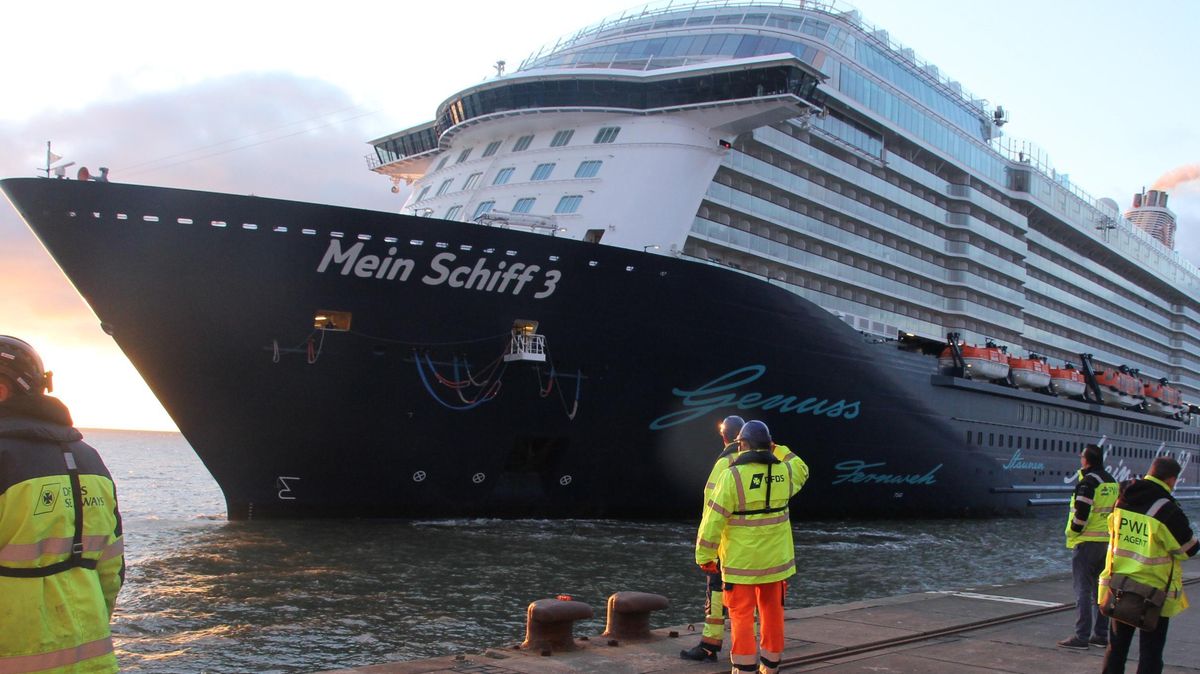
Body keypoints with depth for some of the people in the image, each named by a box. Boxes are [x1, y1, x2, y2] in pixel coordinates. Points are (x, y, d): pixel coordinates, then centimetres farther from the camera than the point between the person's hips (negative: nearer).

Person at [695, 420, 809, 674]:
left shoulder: (733, 475, -15)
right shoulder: (782, 471, 0)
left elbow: (714, 518, -14)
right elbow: (801, 472, 26)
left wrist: (704, 555, -7)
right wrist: (777, 450, 25)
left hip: (741, 559, -5)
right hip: (775, 557, 5)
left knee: (742, 615, 1)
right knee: (772, 611, 15)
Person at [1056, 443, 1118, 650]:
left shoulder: (1088, 482, -14)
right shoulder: (1112, 482, 13)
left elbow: (1081, 512, -22)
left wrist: (1074, 532, -8)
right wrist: (1108, 532, 18)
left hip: (1087, 541, -8)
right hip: (1107, 542, 8)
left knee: (1083, 590, -5)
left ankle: (1081, 637, -4)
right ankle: (1101, 634, 19)